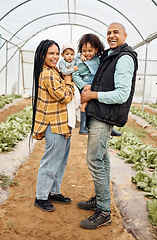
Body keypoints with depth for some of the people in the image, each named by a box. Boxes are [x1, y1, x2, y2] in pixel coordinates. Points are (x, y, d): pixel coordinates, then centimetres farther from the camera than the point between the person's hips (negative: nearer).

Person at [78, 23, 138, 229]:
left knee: (95, 161, -9)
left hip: (105, 117, -10)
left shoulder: (124, 58, -12)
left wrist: (93, 95, -13)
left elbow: (122, 95, -20)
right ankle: (99, 200, 28)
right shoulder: (109, 55, 17)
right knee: (102, 159, 15)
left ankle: (104, 212, 2)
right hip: (98, 115, 10)